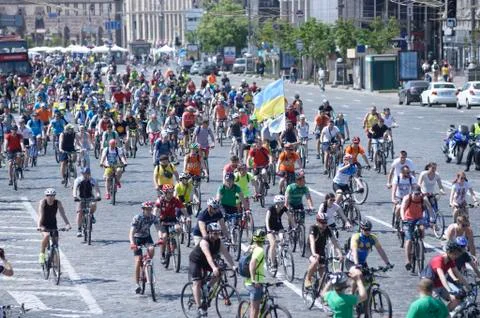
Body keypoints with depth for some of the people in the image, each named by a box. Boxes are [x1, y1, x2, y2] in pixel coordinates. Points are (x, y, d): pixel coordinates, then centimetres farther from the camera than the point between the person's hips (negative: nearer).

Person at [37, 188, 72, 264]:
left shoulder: (58, 203, -15)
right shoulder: (43, 202, -21)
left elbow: (63, 214, -22)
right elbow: (41, 215, -32)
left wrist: (67, 224, -37)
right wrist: (39, 226, -47)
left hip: (53, 224, 3)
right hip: (44, 225, -3)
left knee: (55, 240, -5)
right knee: (46, 235, -31)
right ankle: (42, 254, -16)